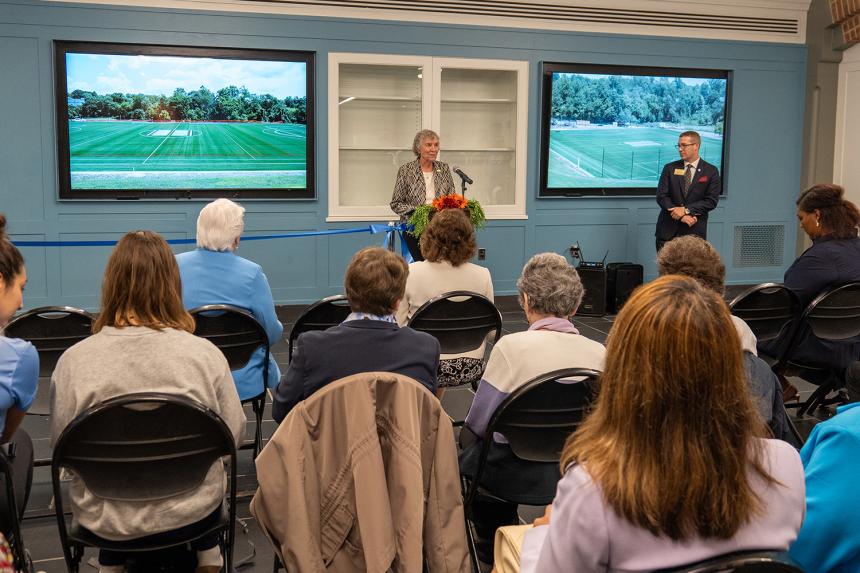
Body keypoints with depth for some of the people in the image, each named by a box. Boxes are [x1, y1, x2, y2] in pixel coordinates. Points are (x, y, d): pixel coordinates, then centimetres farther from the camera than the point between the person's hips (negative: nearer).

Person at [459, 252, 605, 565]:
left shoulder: (511, 346, -21)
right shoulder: (599, 353, -9)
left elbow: (478, 424, -16)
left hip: (517, 476, -5)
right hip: (573, 471, 5)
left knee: (466, 451, 27)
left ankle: (493, 548, 40)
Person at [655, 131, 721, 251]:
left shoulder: (711, 171, 3)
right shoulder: (669, 168, 6)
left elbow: (711, 200, -3)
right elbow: (661, 196, -1)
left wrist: (686, 210, -14)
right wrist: (680, 215, -13)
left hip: (694, 231, -1)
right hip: (668, 229, 1)